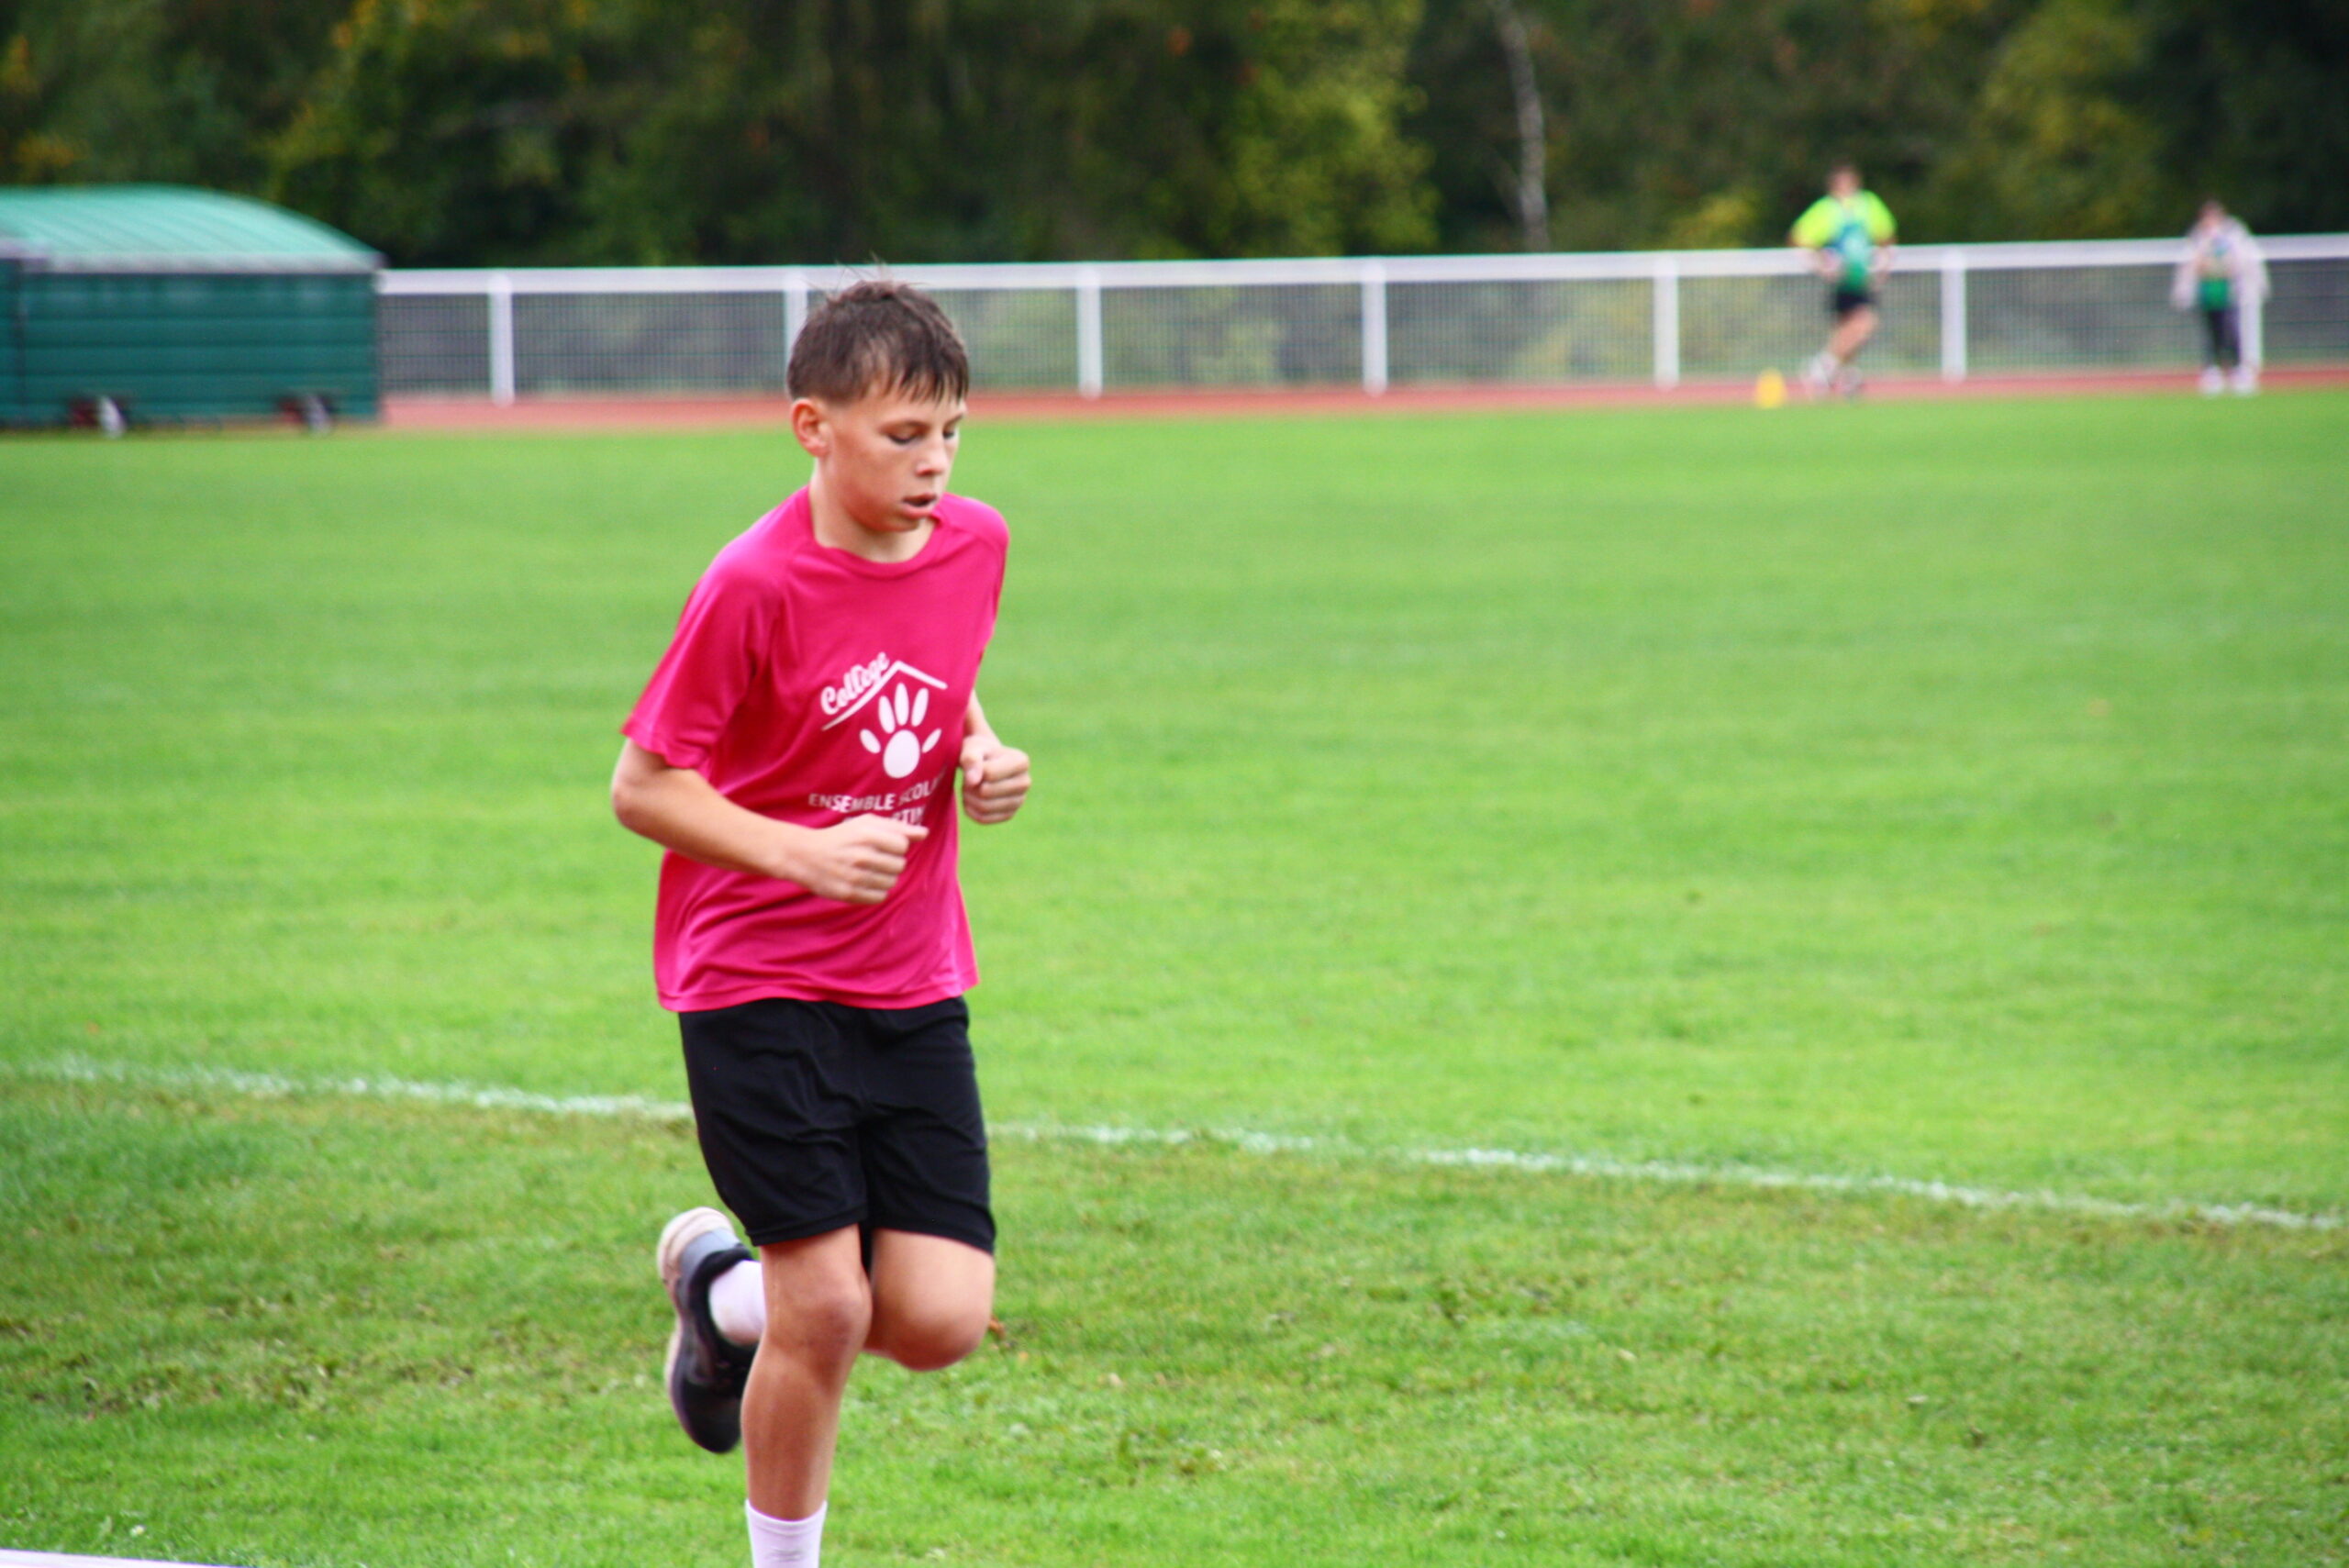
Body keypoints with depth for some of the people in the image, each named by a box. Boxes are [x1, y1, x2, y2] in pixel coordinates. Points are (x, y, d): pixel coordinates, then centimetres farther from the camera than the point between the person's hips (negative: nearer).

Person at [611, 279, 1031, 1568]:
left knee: (942, 1322, -3)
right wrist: (804, 853, -23)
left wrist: (980, 759, 0)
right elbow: (641, 787, -11)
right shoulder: (754, 587, -17)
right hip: (758, 980, -5)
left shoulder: (975, 546, 1)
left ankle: (723, 1288, 27)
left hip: (913, 988, 5)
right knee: (828, 1309, -9)